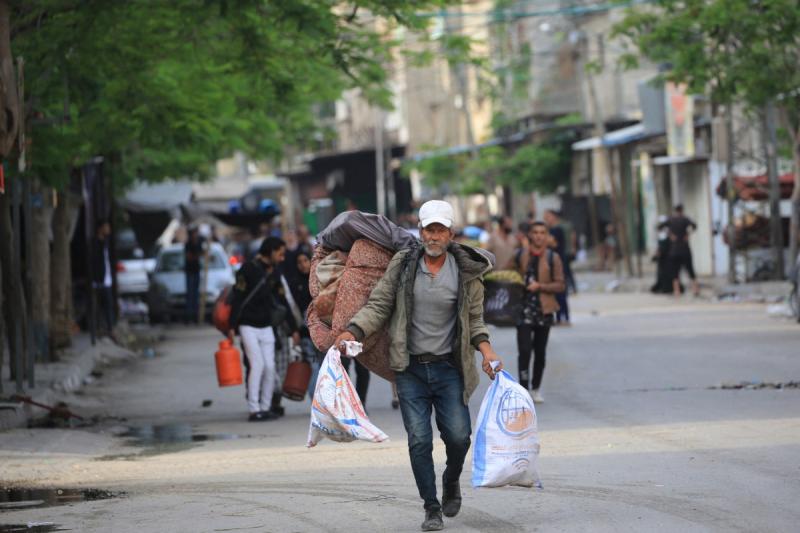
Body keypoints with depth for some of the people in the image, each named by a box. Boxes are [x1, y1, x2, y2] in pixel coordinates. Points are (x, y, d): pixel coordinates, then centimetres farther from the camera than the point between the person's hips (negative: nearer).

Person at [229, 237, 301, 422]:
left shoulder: (274, 273, 10)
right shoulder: (249, 269, -10)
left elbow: (282, 301, 15)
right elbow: (238, 298, -13)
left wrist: (294, 328, 13)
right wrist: (232, 327, -18)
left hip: (266, 327, 6)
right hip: (248, 326, -6)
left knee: (270, 367, -1)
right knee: (257, 365, -14)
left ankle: (266, 407, 6)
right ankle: (254, 410, -12)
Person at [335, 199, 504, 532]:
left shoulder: (466, 271, 0)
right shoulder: (403, 264, 0)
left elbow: (474, 319, 9)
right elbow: (379, 305, 2)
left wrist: (486, 350, -8)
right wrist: (354, 331, -12)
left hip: (449, 368, 0)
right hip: (410, 369, 0)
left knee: (458, 435, -6)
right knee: (418, 440, -4)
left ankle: (451, 482, 27)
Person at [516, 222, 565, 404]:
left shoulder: (553, 258, 2)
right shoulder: (521, 254, 4)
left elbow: (560, 285, -3)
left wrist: (540, 286, -15)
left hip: (544, 309, 1)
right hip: (524, 308, -1)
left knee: (540, 352, 11)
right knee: (524, 350, -13)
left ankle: (536, 389, 26)